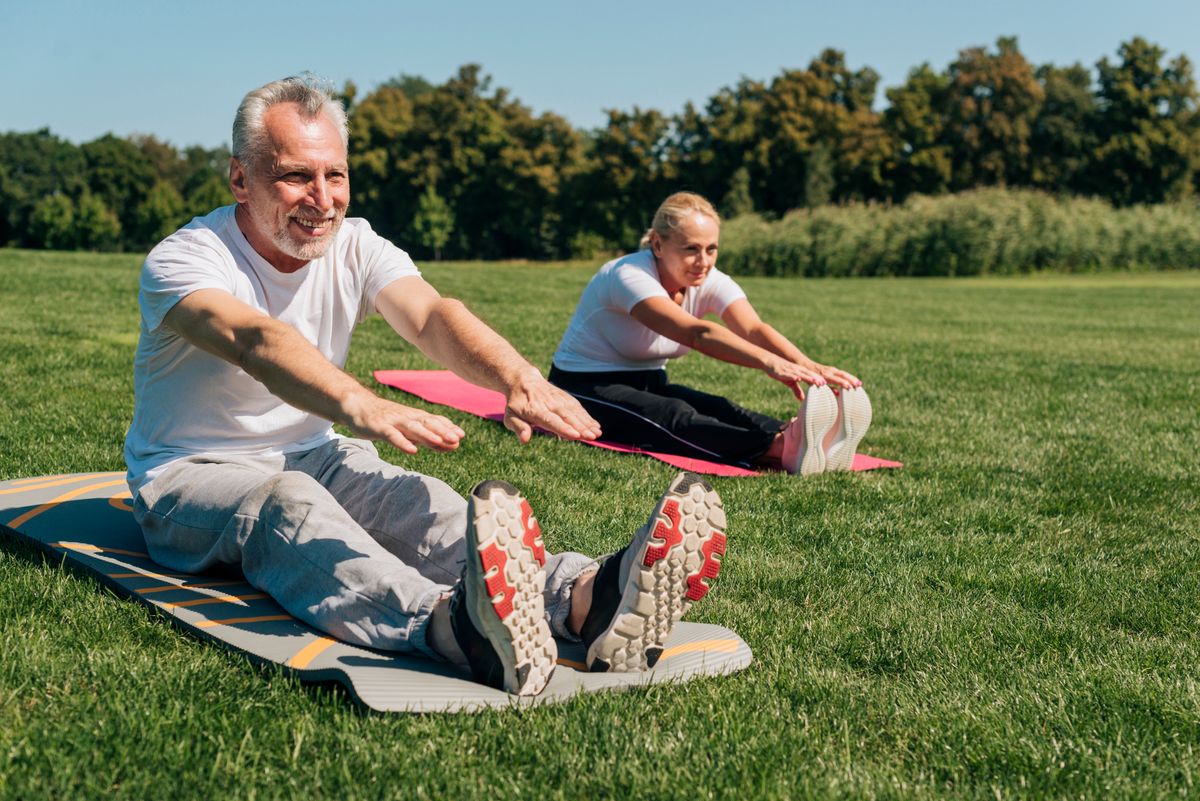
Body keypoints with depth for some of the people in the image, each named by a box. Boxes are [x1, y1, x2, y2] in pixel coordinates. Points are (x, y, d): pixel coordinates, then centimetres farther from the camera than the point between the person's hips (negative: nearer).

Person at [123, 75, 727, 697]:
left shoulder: (357, 247, -2)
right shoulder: (183, 260, -16)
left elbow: (429, 315, -23)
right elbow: (257, 340, -39)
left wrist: (517, 377, -46)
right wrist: (359, 406, -59)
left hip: (315, 458, 5)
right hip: (190, 476, -4)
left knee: (419, 504, -28)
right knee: (288, 504, -38)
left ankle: (586, 599, -55)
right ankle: (457, 629, -68)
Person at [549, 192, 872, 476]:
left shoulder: (711, 282, -6)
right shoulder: (629, 275, -26)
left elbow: (755, 330, -25)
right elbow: (696, 333, -43)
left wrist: (809, 367, -46)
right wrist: (770, 363, -57)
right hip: (585, 389, -6)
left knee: (723, 411, -27)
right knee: (675, 417, -38)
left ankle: (809, 440, -54)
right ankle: (783, 448, -63)